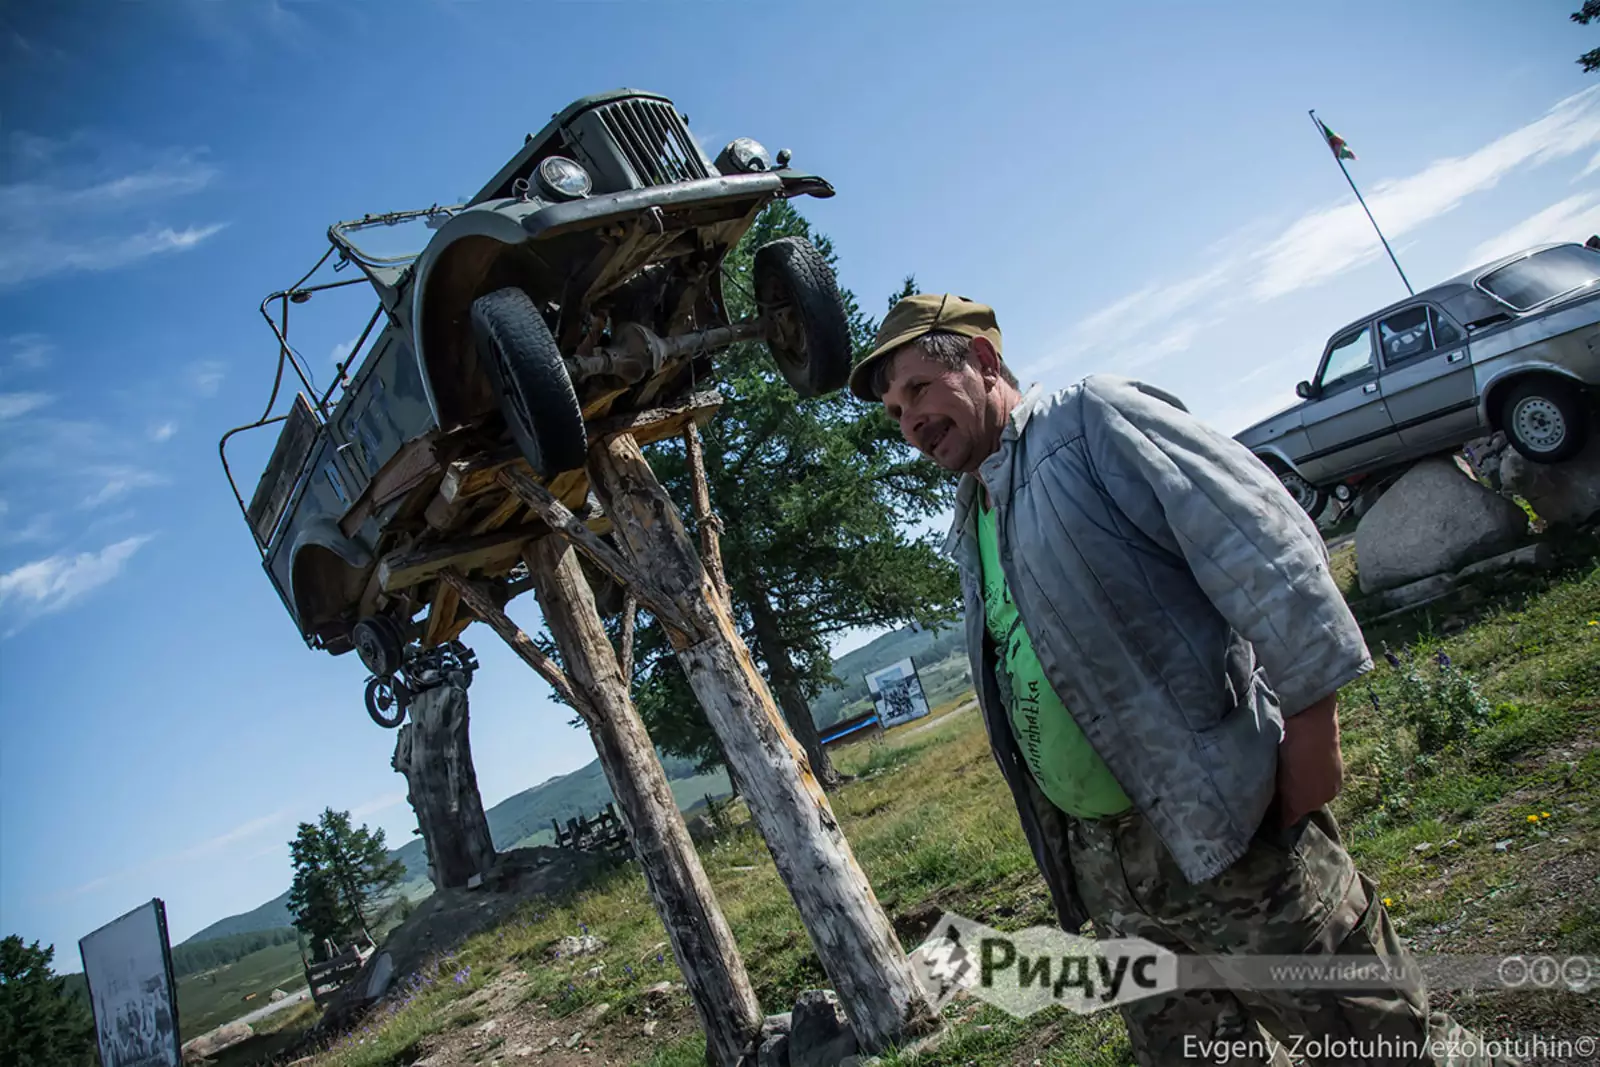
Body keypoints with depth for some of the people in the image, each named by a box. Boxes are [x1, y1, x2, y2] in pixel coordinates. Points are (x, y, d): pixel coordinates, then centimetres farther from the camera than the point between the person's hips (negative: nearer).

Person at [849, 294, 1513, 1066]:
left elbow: (1264, 541, -14)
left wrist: (1309, 719, -17)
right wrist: (1064, 850, 19)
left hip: (1229, 827, -7)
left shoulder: (1093, 420, -6)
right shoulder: (969, 529, 16)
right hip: (1102, 862, 8)